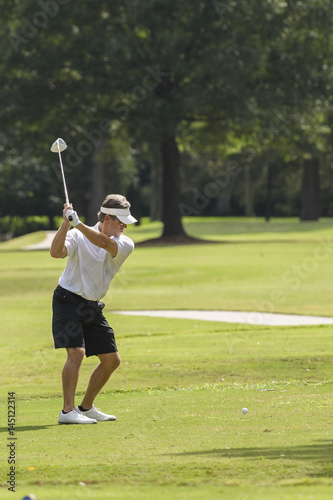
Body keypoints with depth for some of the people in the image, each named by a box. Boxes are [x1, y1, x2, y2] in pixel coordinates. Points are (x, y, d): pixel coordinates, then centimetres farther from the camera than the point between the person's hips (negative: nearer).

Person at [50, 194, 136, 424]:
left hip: (92, 308, 6)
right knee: (76, 352, -22)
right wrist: (66, 223, -35)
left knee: (112, 360, 7)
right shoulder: (78, 236, -11)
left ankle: (86, 407, 21)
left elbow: (104, 243, -25)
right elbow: (56, 252, -28)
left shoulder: (125, 245, -4)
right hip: (68, 300, -6)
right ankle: (68, 411, -22)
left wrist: (79, 224, -36)